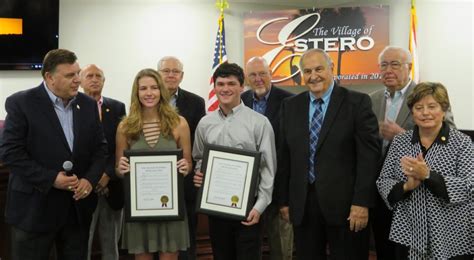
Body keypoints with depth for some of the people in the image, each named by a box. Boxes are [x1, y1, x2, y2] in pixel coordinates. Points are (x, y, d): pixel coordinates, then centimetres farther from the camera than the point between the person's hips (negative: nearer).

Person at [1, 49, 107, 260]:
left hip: (78, 206, 5)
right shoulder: (21, 103, -8)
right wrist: (51, 178, -18)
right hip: (34, 208, -4)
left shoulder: (88, 105, 7)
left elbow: (100, 147, 9)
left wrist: (90, 179, -7)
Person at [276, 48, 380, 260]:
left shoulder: (357, 102, -4)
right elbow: (284, 156, 9)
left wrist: (362, 202, -13)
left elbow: (368, 155, -8)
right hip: (302, 205, 4)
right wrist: (283, 200, 7)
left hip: (344, 203, -3)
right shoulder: (290, 106, 8)